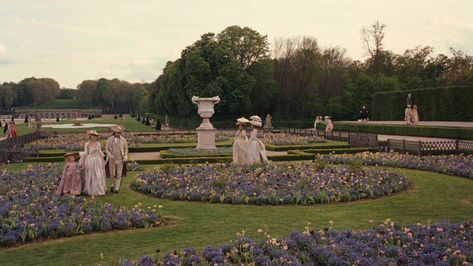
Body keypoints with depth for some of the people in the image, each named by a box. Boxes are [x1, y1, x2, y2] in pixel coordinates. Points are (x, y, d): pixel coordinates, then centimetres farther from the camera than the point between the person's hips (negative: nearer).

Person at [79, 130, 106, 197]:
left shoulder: (98, 144, 4)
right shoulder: (87, 144, -4)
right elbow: (85, 154, -1)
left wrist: (102, 161, 8)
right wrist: (83, 164, -1)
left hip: (97, 161, 3)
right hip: (90, 161, -3)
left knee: (98, 176, 3)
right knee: (90, 177, 3)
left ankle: (98, 190, 13)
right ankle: (91, 192, 10)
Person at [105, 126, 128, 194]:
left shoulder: (123, 140, 1)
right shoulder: (110, 139, 1)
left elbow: (126, 149, 9)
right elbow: (106, 149, 5)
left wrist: (125, 157, -2)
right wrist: (110, 156, -10)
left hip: (120, 159, 0)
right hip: (112, 159, 0)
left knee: (119, 174, -1)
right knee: (112, 174, 3)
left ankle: (117, 188, 9)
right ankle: (113, 185, 30)